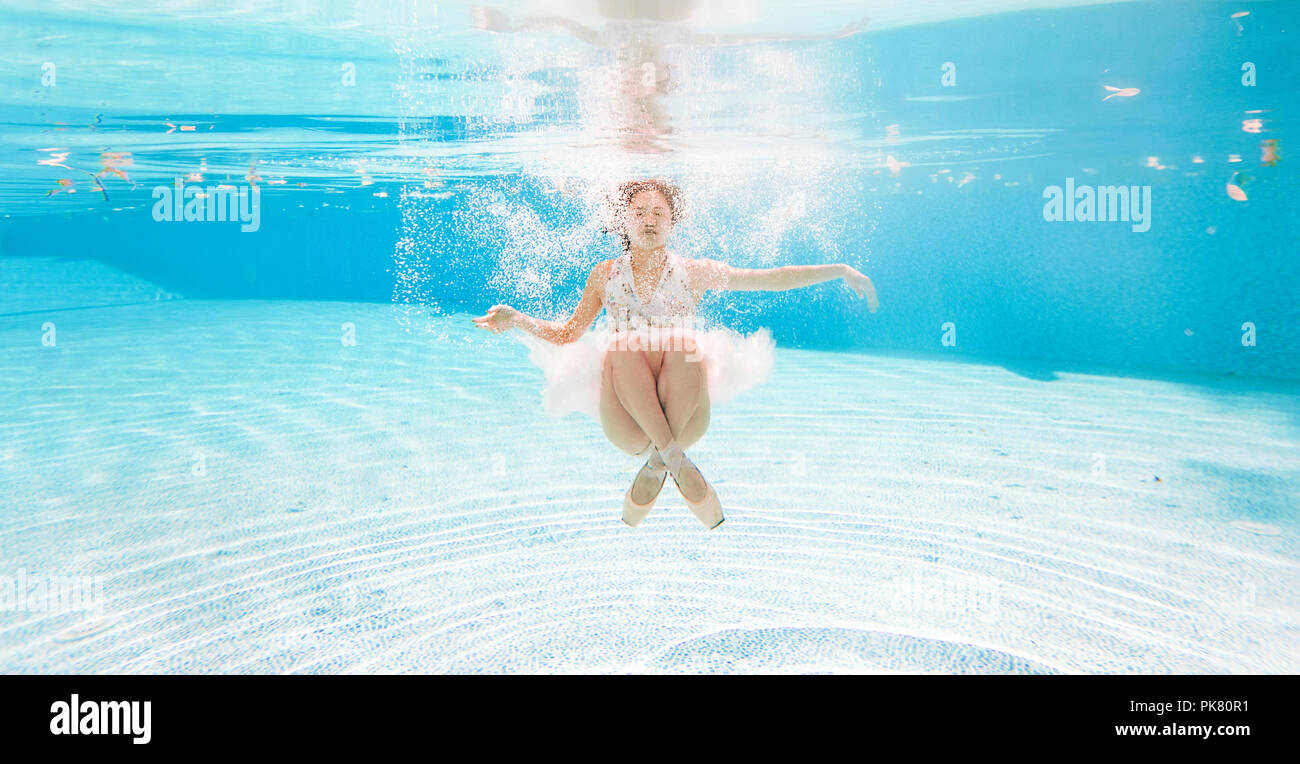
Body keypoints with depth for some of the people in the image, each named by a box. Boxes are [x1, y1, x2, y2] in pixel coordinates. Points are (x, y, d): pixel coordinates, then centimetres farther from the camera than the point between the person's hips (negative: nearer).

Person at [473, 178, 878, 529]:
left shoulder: (695, 273, 12)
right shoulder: (606, 274, 16)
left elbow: (773, 279, 10)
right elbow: (568, 334, 19)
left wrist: (840, 271, 5)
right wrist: (515, 320, 6)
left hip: (679, 407, 0)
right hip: (625, 423, 1)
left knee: (683, 347, -29)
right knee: (622, 349, -29)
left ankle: (654, 467, -21)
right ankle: (678, 462, -29)